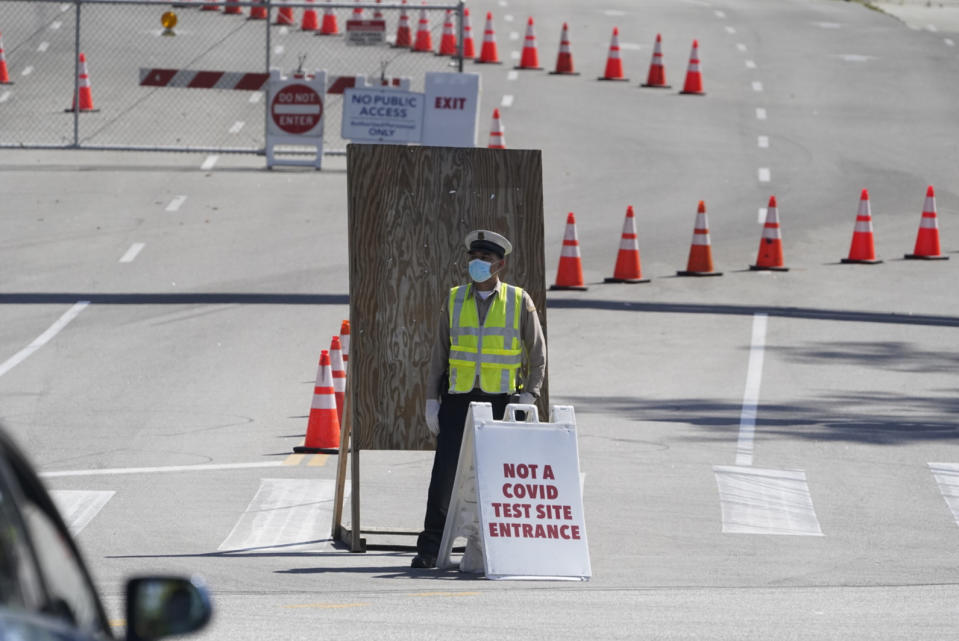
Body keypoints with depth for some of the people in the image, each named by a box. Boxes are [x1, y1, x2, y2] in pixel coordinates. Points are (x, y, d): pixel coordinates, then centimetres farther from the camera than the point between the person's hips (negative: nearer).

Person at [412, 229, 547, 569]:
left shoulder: (519, 302, 1)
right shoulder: (455, 300, 6)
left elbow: (537, 353, 5)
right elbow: (439, 353, 9)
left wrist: (528, 396, -6)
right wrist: (431, 401, 3)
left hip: (501, 400, -1)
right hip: (458, 399, 1)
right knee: (445, 470, -7)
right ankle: (430, 547, -5)